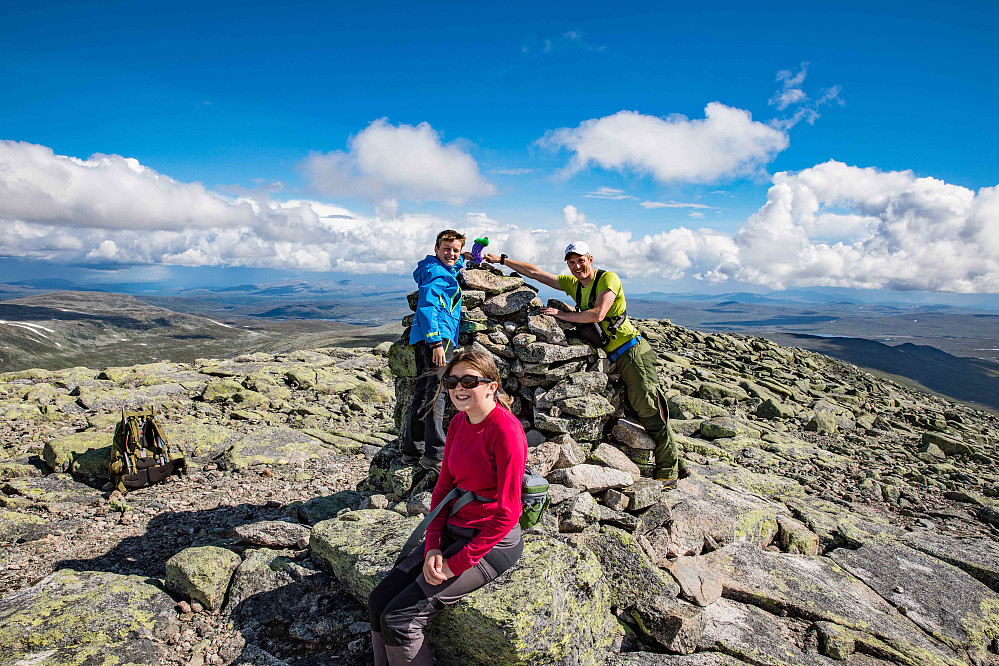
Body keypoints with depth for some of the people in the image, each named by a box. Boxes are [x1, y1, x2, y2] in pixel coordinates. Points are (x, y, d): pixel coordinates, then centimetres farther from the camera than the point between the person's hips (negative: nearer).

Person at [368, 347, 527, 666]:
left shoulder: (506, 430, -21)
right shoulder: (458, 423, 4)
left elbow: (507, 513, -19)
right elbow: (443, 488, 8)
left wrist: (456, 564, -16)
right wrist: (432, 547, -5)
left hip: (492, 543, -7)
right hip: (453, 532, 8)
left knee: (399, 619, -12)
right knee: (378, 602, -1)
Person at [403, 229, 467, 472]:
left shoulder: (446, 270, 23)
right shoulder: (436, 272, -7)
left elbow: (458, 262, 50)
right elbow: (427, 307, -19)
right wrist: (436, 342, -26)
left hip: (423, 339, 11)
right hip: (437, 336, -11)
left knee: (422, 393, 10)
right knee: (436, 392, -13)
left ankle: (411, 452, 16)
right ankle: (434, 455, -13)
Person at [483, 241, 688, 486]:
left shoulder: (608, 279, -9)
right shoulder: (573, 284, 12)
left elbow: (597, 314, -23)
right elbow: (534, 272, 15)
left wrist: (562, 314, -13)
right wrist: (501, 259, 15)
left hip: (633, 351, -8)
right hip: (617, 356, 8)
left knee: (650, 411, -6)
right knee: (641, 409, 9)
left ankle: (668, 472, 4)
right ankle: (676, 463, 19)